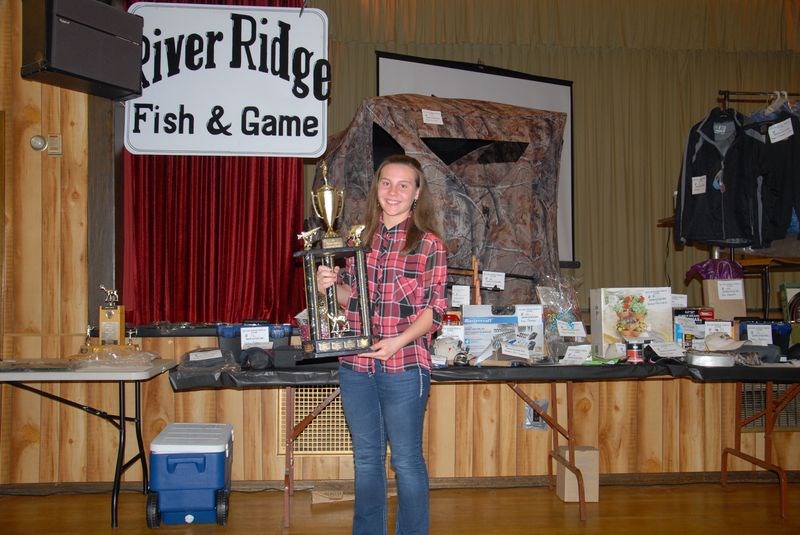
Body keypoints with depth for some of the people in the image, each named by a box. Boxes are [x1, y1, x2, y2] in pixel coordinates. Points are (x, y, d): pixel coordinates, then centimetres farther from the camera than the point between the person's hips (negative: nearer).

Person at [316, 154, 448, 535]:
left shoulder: (428, 243, -4)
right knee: (366, 457, 16)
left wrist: (399, 341, -20)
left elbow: (434, 309, -6)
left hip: (404, 364, -4)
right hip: (355, 364, 5)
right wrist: (331, 286, -6)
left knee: (406, 459, 6)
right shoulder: (359, 237, 9)